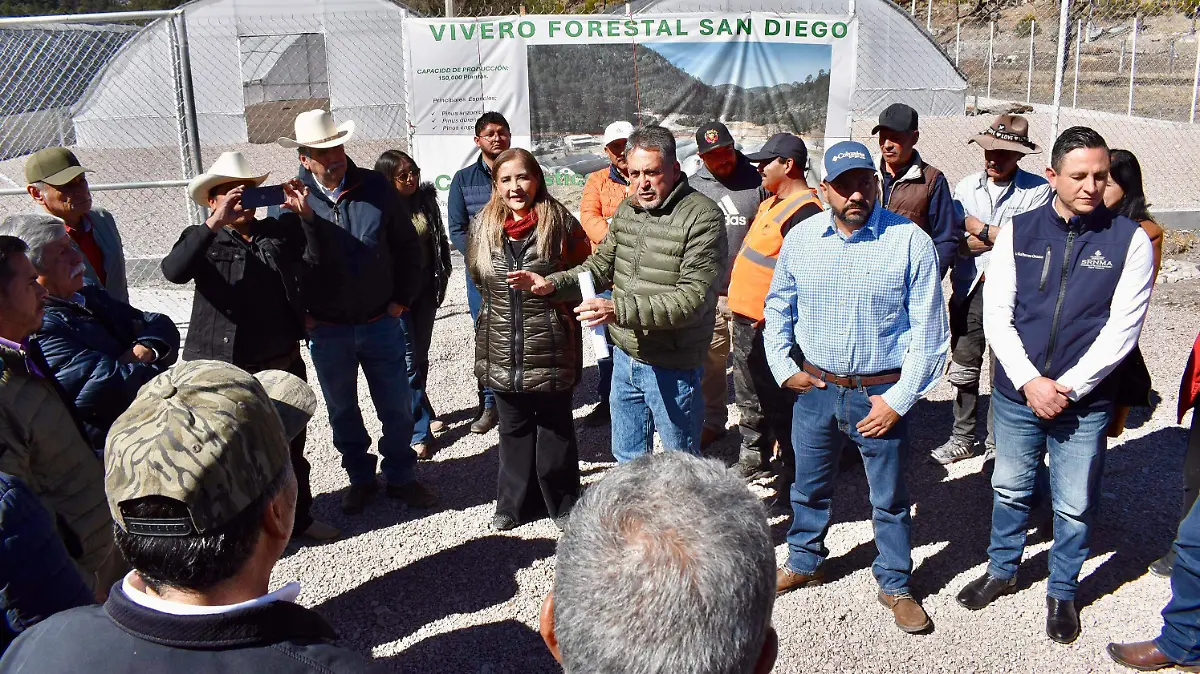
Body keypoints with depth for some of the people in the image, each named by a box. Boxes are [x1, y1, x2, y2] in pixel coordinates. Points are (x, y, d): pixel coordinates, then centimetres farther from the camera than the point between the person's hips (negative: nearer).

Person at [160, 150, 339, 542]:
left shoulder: (282, 230, 5)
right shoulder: (202, 239, -3)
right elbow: (173, 271, -23)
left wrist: (306, 216, -19)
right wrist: (214, 225, -31)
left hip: (283, 363, 4)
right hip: (225, 369, -3)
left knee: (291, 447, 18)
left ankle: (299, 518, 37)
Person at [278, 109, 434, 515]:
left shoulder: (376, 187, -4)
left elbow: (407, 245, 3)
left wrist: (403, 298, 1)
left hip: (381, 323, 1)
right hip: (326, 330, 0)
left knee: (397, 407, 10)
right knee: (342, 411, 16)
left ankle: (400, 477, 30)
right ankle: (360, 478, 35)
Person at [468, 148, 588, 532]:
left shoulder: (560, 223, -10)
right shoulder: (484, 227, 2)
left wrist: (551, 289, -4)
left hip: (551, 351, -3)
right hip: (502, 353, 4)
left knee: (555, 428, 12)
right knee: (513, 430, 17)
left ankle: (563, 503, 29)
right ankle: (514, 502, 32)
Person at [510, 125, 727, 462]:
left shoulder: (702, 217, -18)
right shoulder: (627, 209, 6)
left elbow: (693, 298, -25)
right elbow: (601, 265, 17)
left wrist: (619, 310, -33)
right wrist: (553, 282, -1)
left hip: (671, 367, -7)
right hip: (625, 356, 7)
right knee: (627, 458, 22)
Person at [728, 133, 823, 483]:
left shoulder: (803, 211, -19)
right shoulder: (773, 202, 13)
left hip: (769, 325, -10)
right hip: (746, 317, 10)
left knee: (778, 402, 1)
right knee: (750, 400, 21)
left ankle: (793, 475, 15)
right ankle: (753, 460, 37)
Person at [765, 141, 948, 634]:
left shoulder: (910, 242, -11)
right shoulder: (801, 238, -1)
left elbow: (928, 329, -9)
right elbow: (778, 307, 12)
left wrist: (899, 399, -12)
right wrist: (783, 367, 1)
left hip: (881, 394, -3)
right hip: (814, 388, 3)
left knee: (890, 497, 11)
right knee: (809, 486, 19)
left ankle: (896, 585, 31)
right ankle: (804, 562, 41)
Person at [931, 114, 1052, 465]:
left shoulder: (1037, 190, -5)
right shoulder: (966, 187, 7)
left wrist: (980, 230, -8)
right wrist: (1003, 238, -11)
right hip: (969, 291, 4)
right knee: (963, 370, 11)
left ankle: (998, 442, 20)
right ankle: (962, 438, 25)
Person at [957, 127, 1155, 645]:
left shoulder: (1129, 241, -7)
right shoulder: (1018, 231, -2)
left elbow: (1121, 330, -9)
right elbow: (997, 315, -4)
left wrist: (1066, 388, -12)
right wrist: (1030, 382, -12)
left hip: (1084, 402, -1)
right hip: (1016, 393, 2)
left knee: (1074, 506, 12)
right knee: (1010, 490, 18)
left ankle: (1062, 592, 33)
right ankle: (1001, 570, 39)